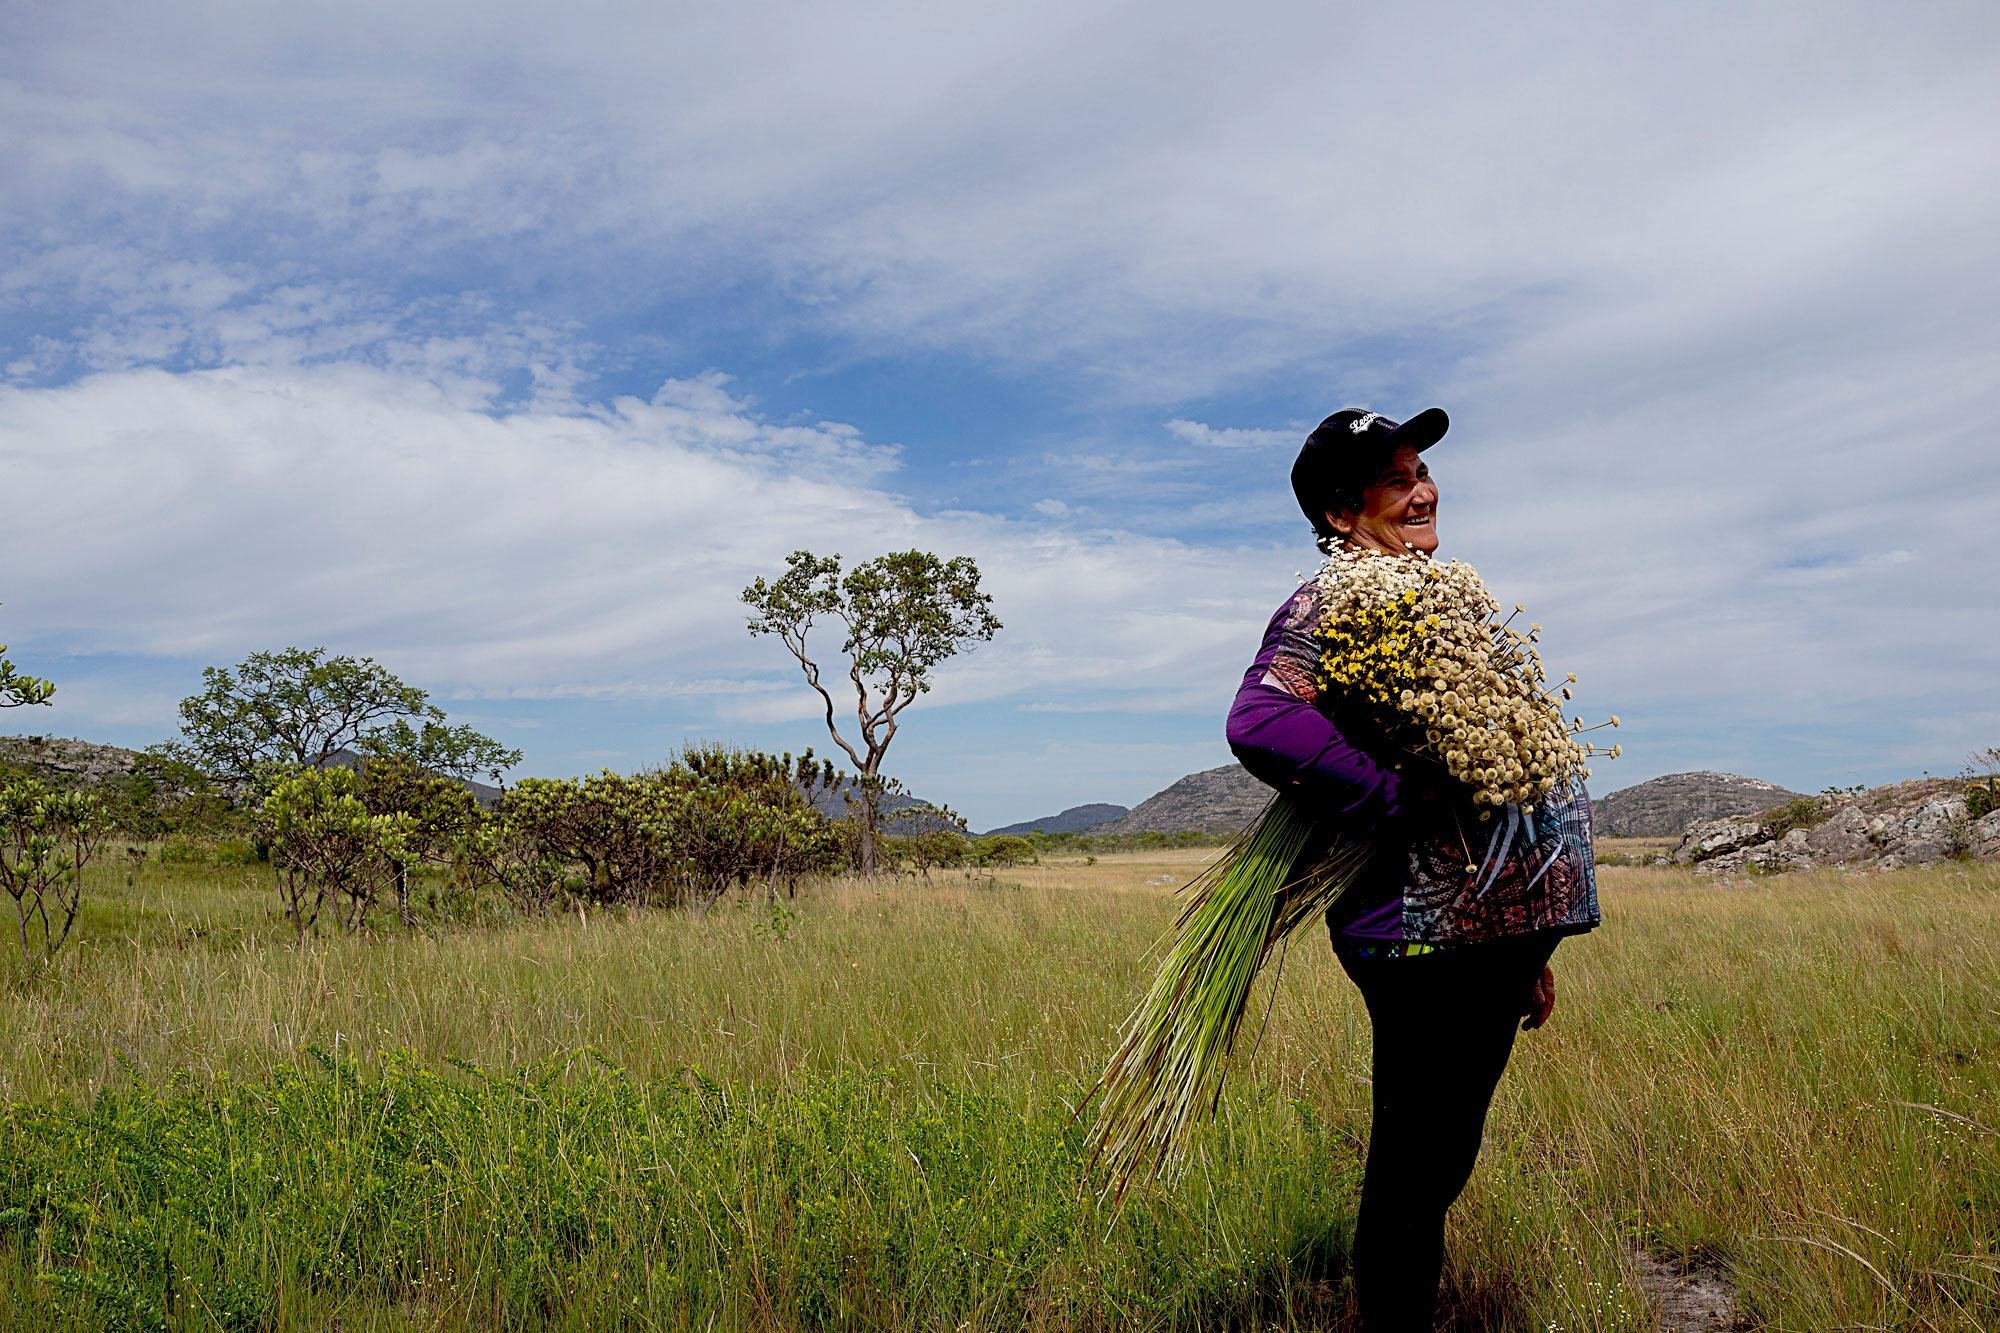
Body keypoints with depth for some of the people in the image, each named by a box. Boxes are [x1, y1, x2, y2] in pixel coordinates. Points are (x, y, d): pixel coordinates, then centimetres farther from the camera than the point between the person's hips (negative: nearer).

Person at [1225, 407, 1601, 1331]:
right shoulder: (1331, 603, -10)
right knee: (1414, 1171, 1)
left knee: (1441, 1163, 18)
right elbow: (1261, 724, -31)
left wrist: (1528, 947, 23)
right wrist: (1401, 795, -22)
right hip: (1425, 937, -9)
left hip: (1493, 931, 9)